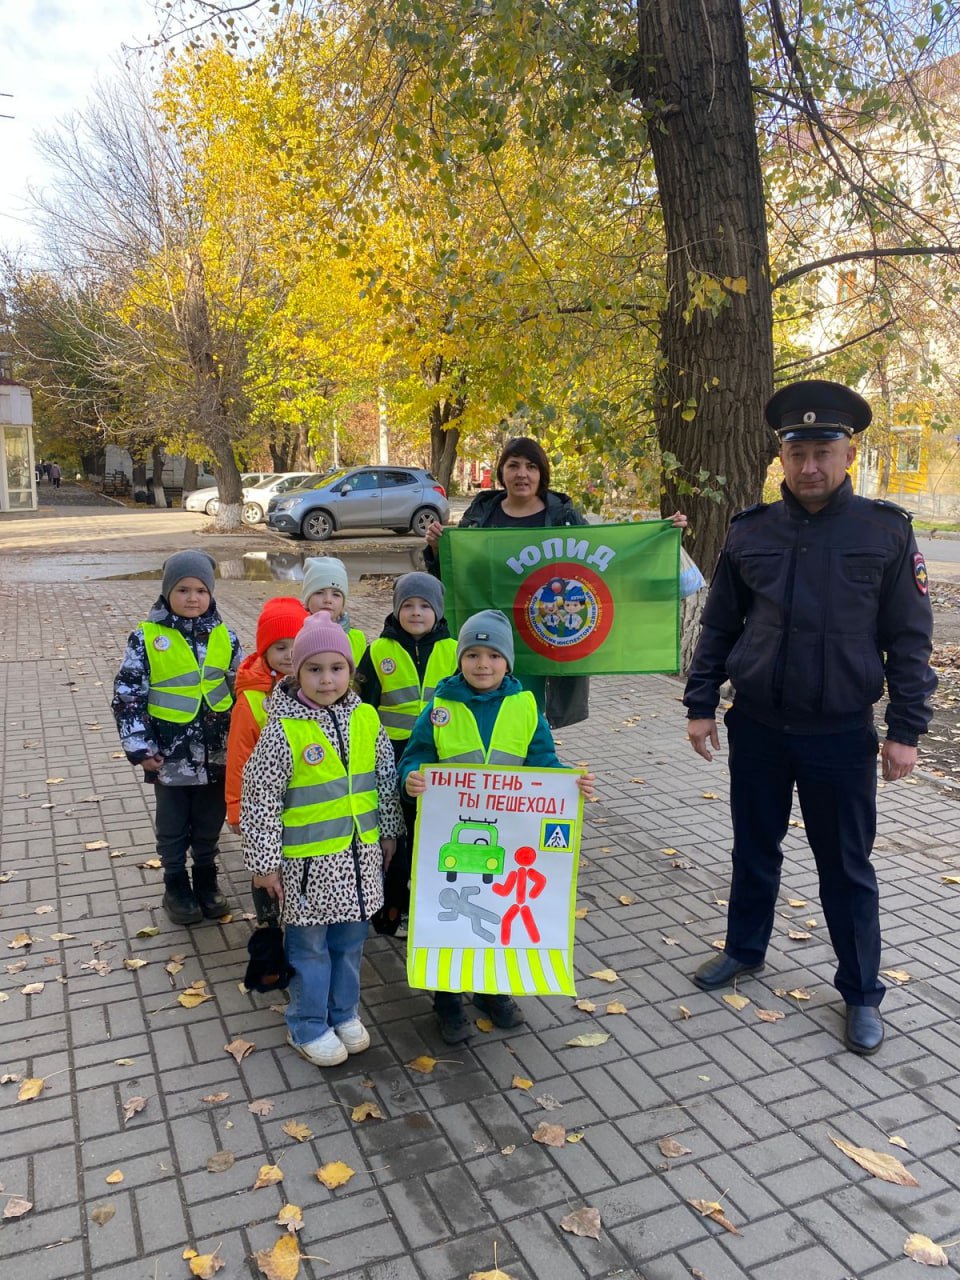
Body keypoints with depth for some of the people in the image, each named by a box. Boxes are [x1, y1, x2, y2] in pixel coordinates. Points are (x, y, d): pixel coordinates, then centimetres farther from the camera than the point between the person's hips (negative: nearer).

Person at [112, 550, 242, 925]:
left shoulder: (223, 636, -2)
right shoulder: (146, 638, -12)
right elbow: (127, 695, -9)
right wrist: (140, 747, -11)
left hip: (217, 751, 3)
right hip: (171, 754, -2)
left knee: (210, 821, 16)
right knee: (173, 824, 13)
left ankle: (207, 879, 34)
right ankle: (176, 885, 31)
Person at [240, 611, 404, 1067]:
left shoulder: (365, 718, -3)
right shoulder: (282, 730, -17)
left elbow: (385, 779, 9)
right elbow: (260, 800, -13)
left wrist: (389, 832, 14)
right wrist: (264, 862, -10)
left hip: (359, 853, 4)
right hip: (308, 860, -4)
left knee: (350, 940, 19)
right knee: (310, 947, 11)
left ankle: (344, 1013, 39)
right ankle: (309, 1027, 30)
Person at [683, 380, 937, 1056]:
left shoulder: (886, 532, -6)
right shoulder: (751, 531, 0)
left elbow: (909, 639, -3)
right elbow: (719, 626, 7)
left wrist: (906, 729, -6)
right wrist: (701, 705, 5)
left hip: (841, 733, -2)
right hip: (757, 725, 2)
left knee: (847, 865, 9)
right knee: (755, 848, 17)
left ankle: (862, 993, 27)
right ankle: (745, 950, 39)